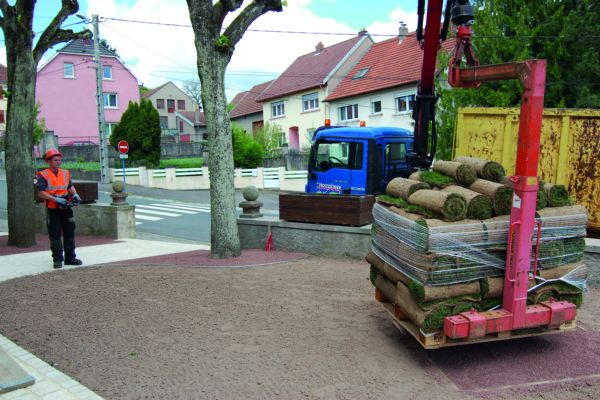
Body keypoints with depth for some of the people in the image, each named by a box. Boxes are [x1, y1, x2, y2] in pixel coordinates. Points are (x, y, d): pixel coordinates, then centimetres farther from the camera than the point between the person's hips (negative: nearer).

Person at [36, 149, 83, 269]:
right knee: (55, 234, 1)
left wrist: (75, 195, -1)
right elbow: (40, 192, -11)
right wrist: (56, 199, -20)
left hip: (66, 208, 5)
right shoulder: (43, 175, -4)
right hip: (52, 209, -5)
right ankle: (57, 259, 9)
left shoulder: (65, 173, 12)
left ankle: (70, 257, 16)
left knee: (70, 232, 7)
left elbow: (70, 186, 20)